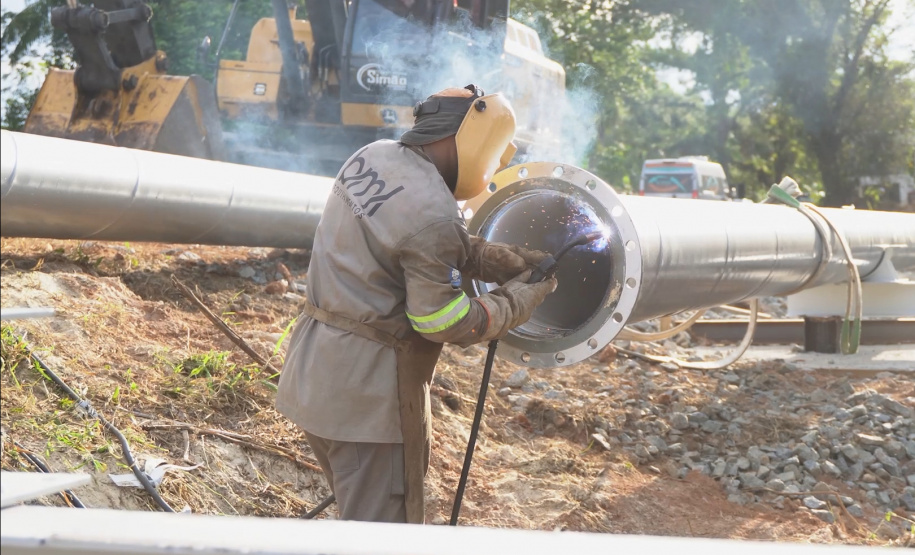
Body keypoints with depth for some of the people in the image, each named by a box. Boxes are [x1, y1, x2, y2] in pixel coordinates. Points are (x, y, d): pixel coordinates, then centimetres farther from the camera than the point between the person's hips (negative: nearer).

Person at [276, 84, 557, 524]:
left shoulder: (374, 156, 2)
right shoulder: (433, 216, -25)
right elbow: (446, 324, -16)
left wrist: (515, 262, 5)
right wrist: (520, 297, -3)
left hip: (316, 378, 9)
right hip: (364, 396, -9)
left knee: (361, 512, 25)